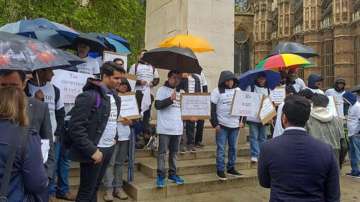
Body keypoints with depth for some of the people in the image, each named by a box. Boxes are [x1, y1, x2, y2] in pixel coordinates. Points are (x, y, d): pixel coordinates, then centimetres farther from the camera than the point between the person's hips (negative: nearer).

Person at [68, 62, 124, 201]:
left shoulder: (114, 96, 8)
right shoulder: (89, 96, -17)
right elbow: (75, 128, -20)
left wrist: (113, 138, 9)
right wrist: (92, 150, -20)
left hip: (108, 149, 7)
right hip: (95, 150, -7)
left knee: (95, 188, 18)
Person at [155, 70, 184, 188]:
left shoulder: (180, 91, 17)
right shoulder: (162, 90, -3)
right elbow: (157, 105, -14)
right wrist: (170, 99, -24)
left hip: (177, 127, 6)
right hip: (165, 127, -6)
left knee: (174, 152, 13)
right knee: (162, 152, -1)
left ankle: (172, 174, 23)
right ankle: (160, 176, 6)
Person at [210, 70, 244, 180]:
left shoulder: (238, 90, 9)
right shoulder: (217, 91, -4)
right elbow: (212, 109, -6)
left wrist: (241, 121, 5)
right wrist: (215, 124, -11)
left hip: (235, 124, 4)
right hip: (222, 125, -4)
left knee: (233, 148, 12)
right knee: (221, 148, 1)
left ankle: (231, 168, 25)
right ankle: (220, 170, 12)